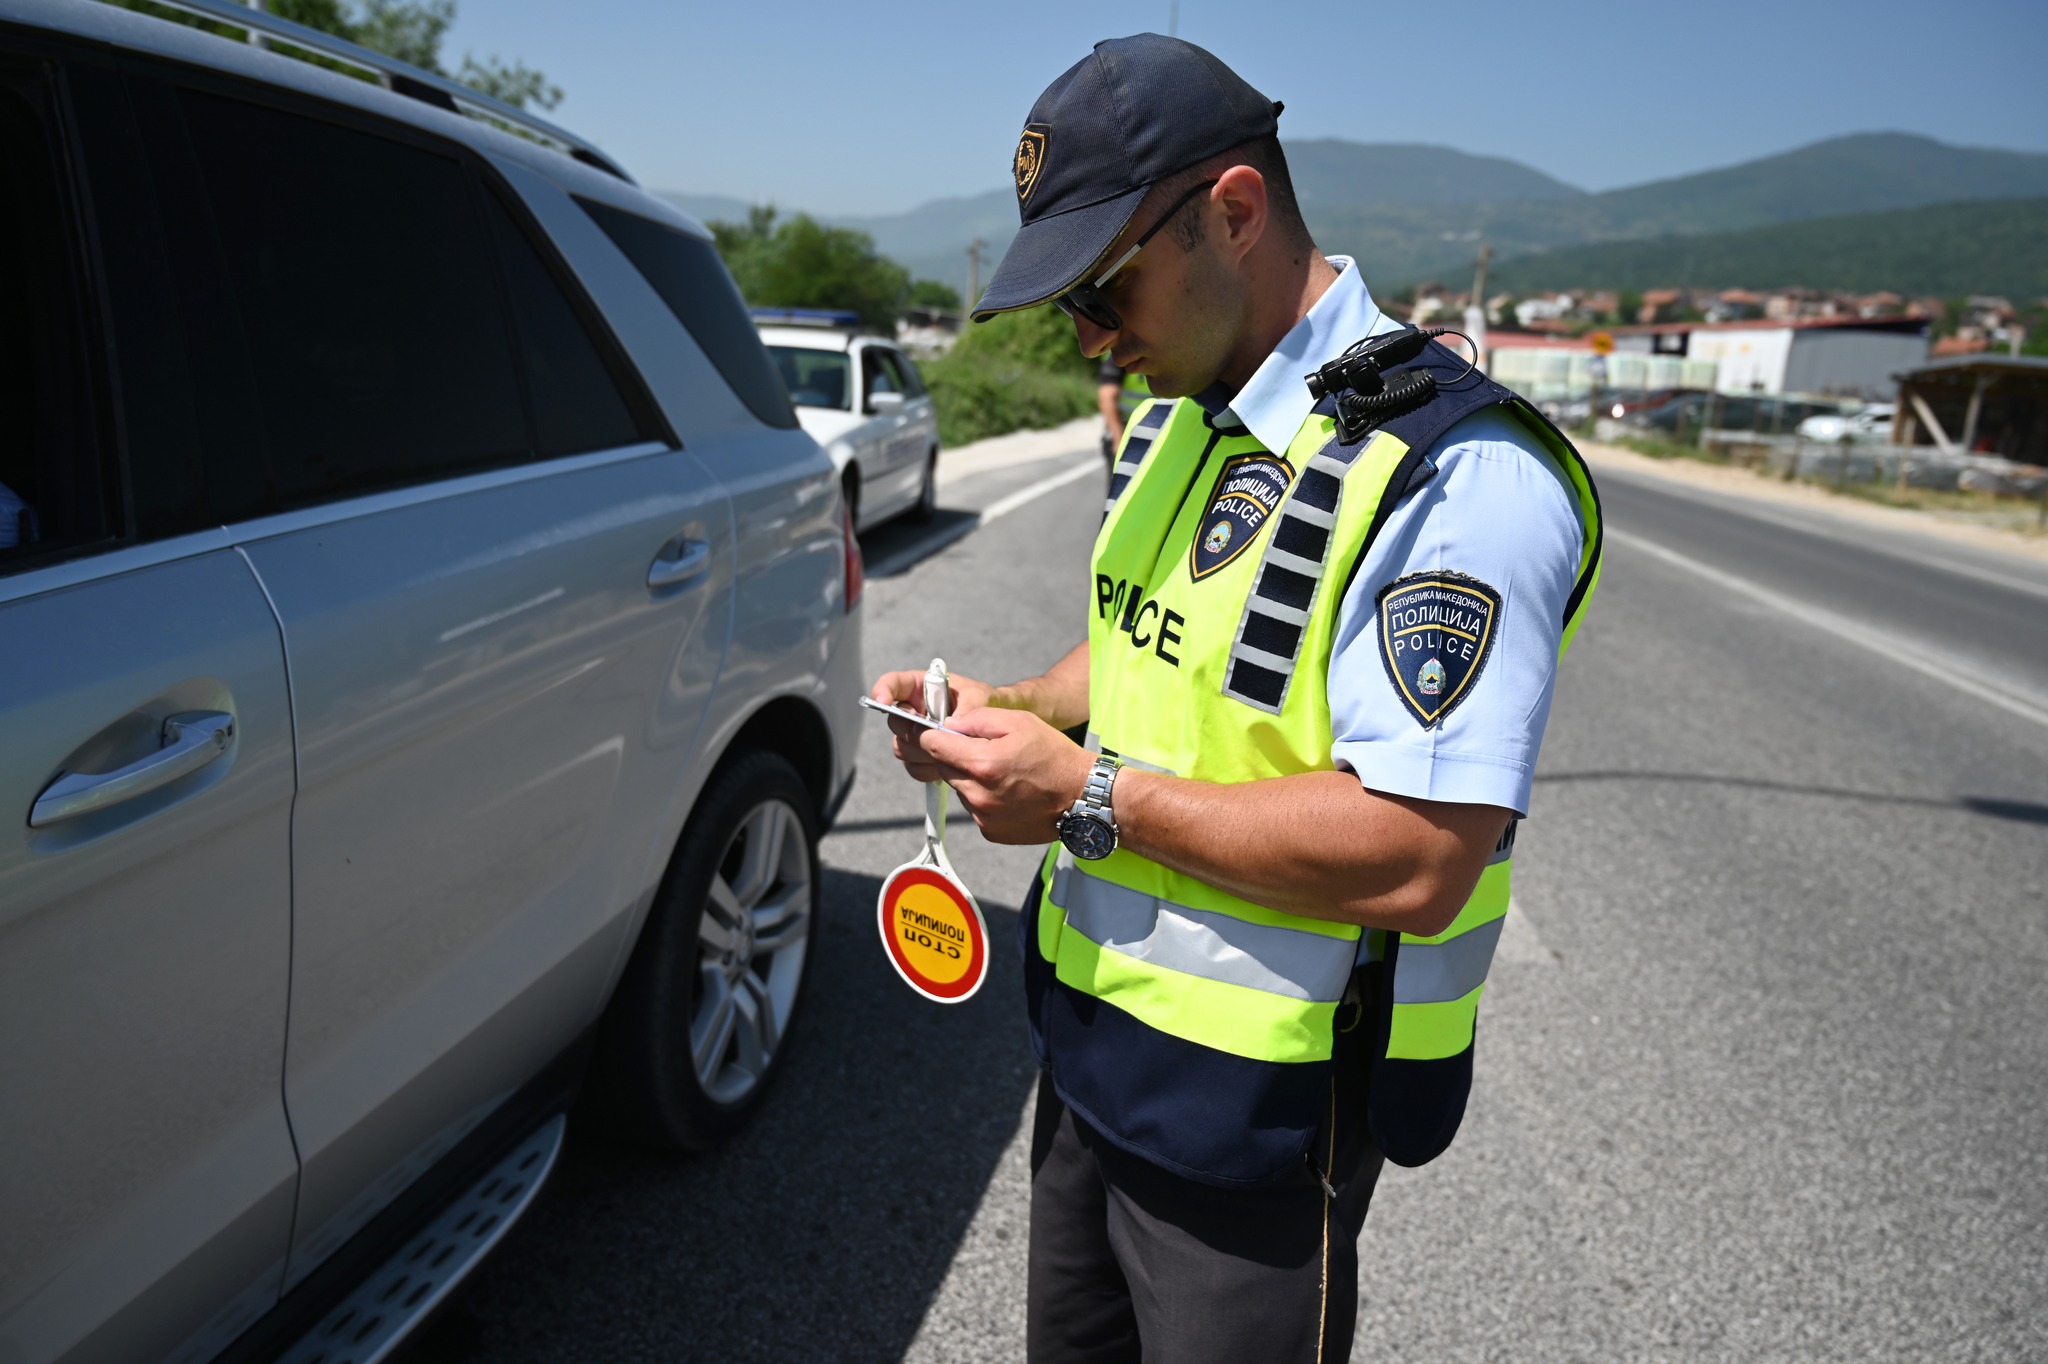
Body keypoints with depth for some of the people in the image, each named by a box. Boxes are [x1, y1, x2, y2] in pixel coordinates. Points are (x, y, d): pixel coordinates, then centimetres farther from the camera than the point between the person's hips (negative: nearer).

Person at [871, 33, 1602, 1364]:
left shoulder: (1455, 475, -24)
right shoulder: (1170, 420, 6)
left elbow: (1419, 864, -29)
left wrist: (1092, 797, -25)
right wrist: (1006, 709, -1)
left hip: (1254, 1104, -8)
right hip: (1090, 1027, 8)